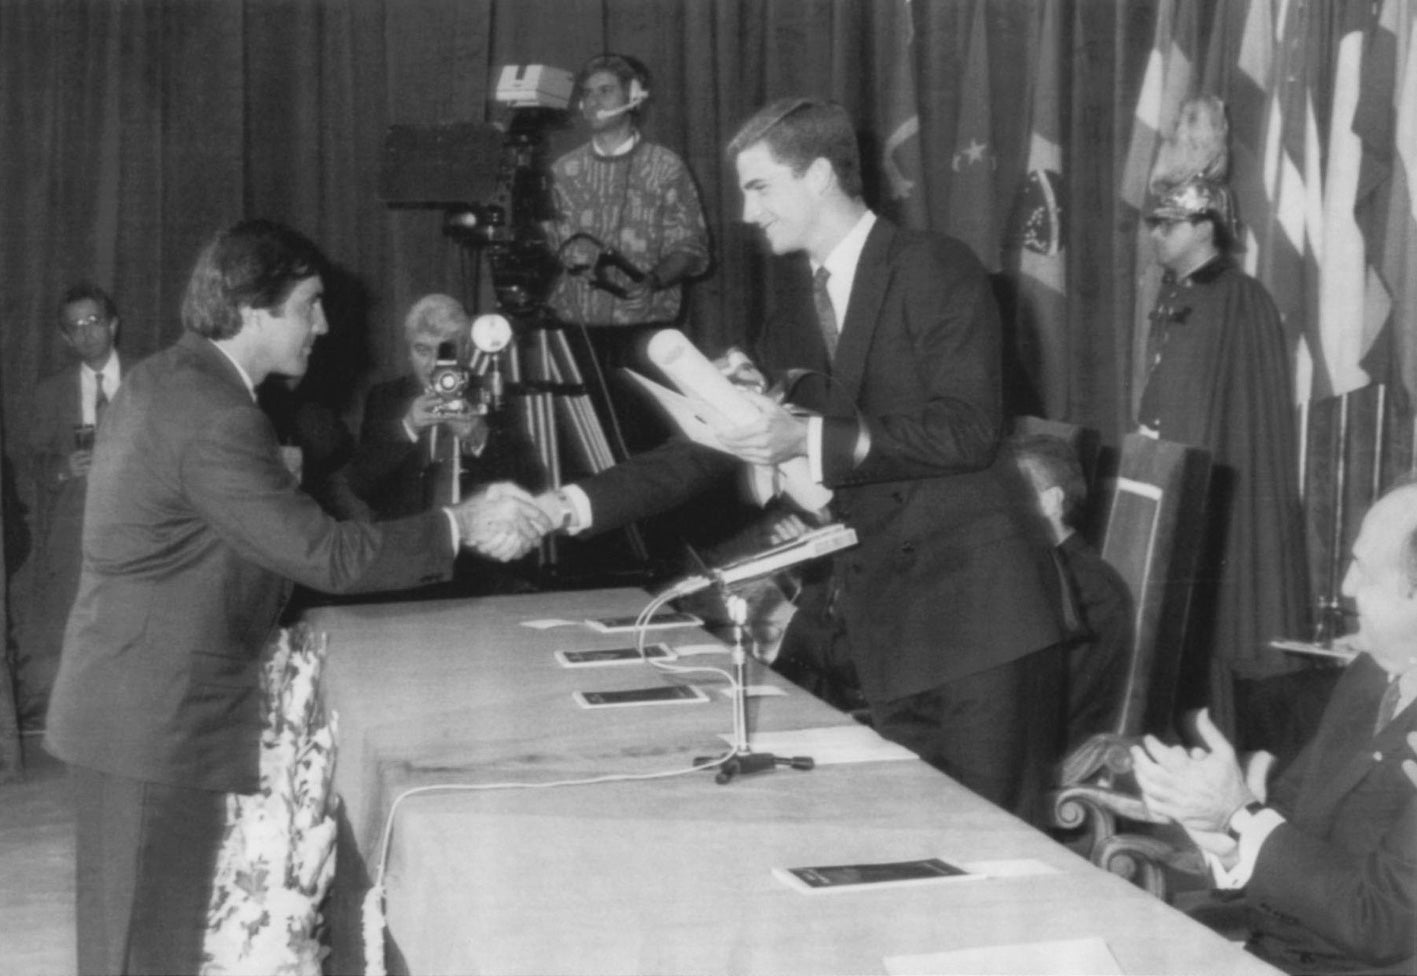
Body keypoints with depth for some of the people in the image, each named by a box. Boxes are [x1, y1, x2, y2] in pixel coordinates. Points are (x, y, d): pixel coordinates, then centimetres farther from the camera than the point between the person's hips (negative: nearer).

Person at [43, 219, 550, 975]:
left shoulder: (163, 379, 9)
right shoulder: (214, 419, -23)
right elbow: (325, 555, -24)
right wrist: (459, 527, -16)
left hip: (127, 704, 10)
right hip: (159, 719, -10)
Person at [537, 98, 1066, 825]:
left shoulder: (937, 271, -5)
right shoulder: (792, 324, 17)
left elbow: (967, 429, -15)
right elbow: (709, 449, 18)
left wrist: (812, 441, -22)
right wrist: (576, 505, 9)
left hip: (977, 600, -6)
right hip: (884, 615, 6)